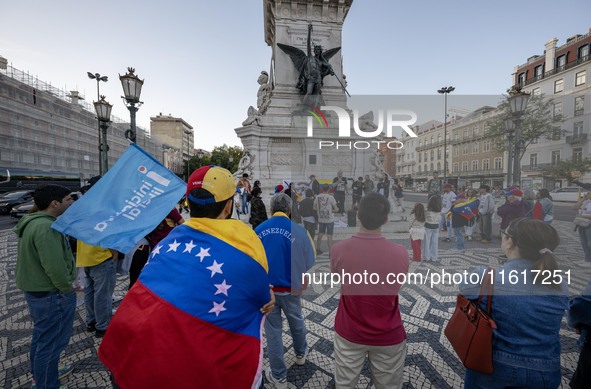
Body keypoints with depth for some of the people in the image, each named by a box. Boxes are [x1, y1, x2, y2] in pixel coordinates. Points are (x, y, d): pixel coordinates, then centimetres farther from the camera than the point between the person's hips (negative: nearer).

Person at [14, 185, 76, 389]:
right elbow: (55, 267, -29)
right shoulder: (46, 227, -26)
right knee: (51, 343, 4)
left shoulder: (34, 222, 8)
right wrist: (67, 289, -13)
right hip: (52, 295, -11)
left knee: (41, 337, 27)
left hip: (37, 291, 11)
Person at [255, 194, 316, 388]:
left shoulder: (258, 231, -10)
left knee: (273, 331, 18)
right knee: (297, 323, 27)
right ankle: (300, 354, 54)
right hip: (291, 289, 0)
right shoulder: (300, 231, -16)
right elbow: (308, 265, -9)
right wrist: (302, 285, 9)